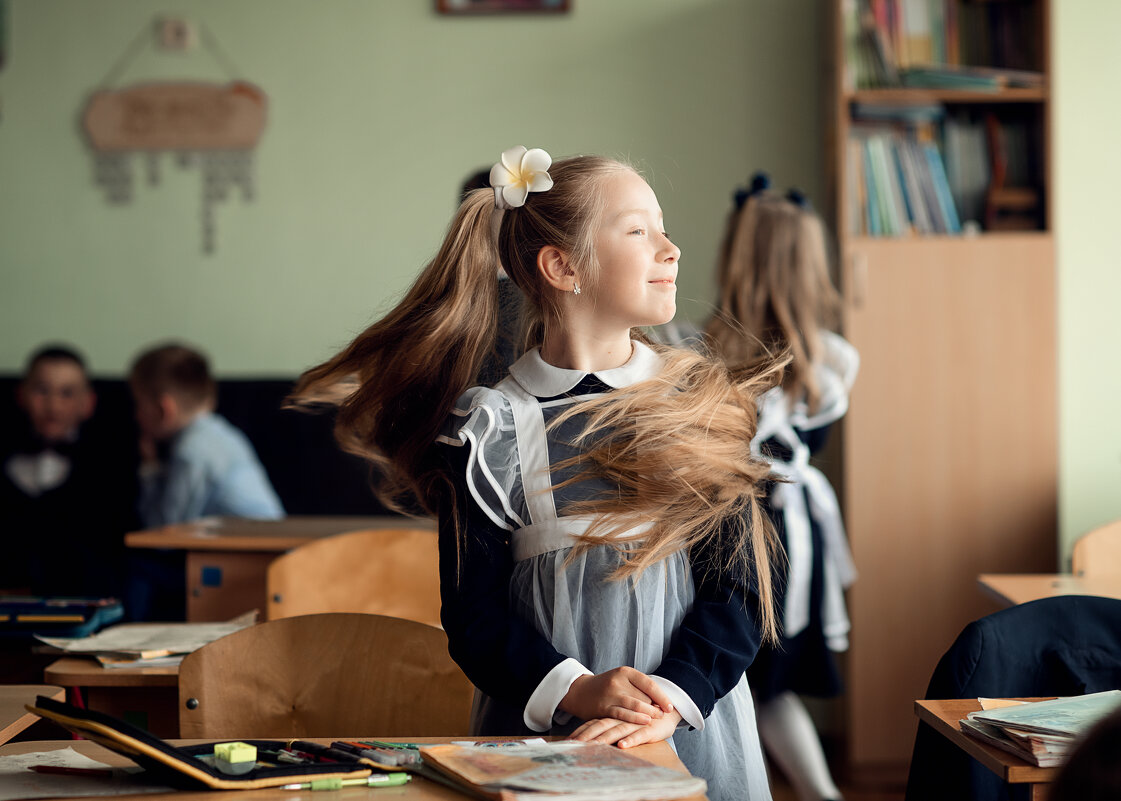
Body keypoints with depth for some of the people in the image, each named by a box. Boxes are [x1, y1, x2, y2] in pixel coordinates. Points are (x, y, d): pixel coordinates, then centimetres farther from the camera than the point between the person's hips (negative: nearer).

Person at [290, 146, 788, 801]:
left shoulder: (702, 406, 3)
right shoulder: (491, 431, -2)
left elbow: (738, 592, -3)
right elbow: (473, 615, -4)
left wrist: (671, 700, -18)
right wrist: (574, 692, -20)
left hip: (692, 739, 2)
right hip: (542, 740, -1)